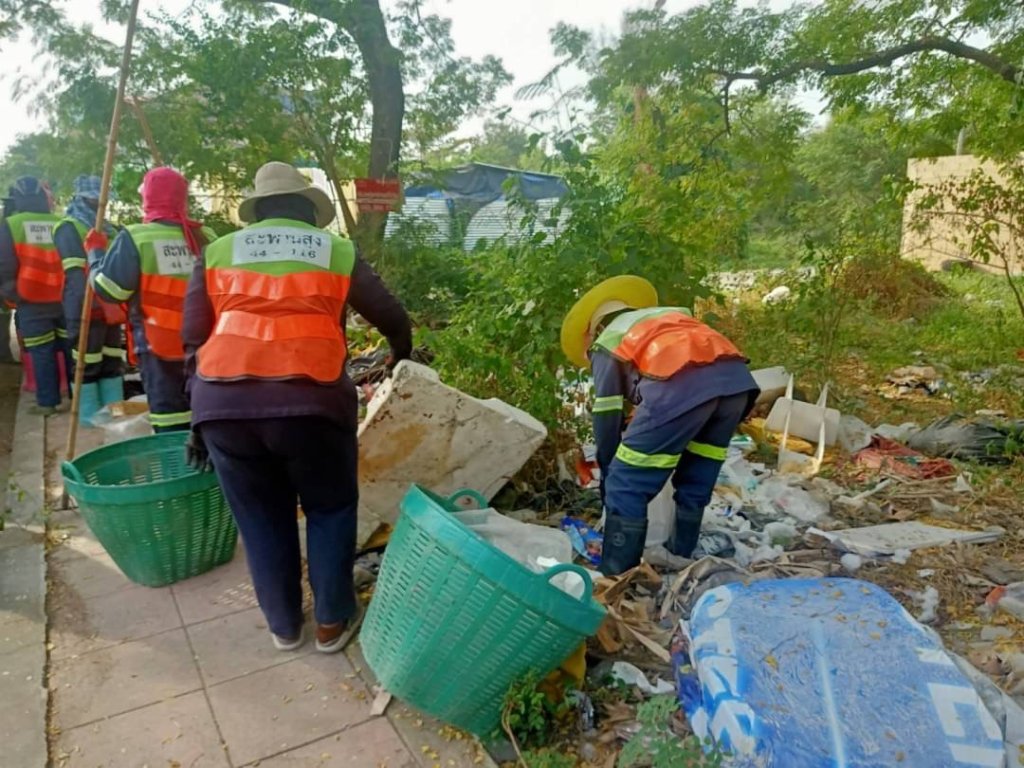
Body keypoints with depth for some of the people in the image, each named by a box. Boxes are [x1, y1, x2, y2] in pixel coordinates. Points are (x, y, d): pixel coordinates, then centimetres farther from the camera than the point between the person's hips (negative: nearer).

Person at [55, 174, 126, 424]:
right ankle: (88, 412, 3)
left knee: (113, 359, 12)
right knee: (87, 362, -4)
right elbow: (75, 270, -15)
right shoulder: (69, 228, -5)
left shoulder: (106, 229, 22)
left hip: (110, 304, 9)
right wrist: (89, 300, -25)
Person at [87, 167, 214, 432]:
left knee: (170, 417, 2)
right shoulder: (206, 238, 4)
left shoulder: (135, 237, -8)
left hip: (159, 345, -4)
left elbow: (108, 289, -6)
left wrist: (95, 251, 8)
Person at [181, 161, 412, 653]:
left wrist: (198, 418, 21)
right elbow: (392, 317, 25)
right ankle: (332, 622, 29)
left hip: (223, 402, 2)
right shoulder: (338, 252, 17)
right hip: (310, 398, -2)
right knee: (331, 510, 20)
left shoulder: (218, 253, 20)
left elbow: (194, 341, 16)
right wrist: (403, 354, 46)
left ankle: (283, 625, 34)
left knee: (261, 518, 19)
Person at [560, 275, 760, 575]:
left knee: (626, 486, 6)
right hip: (736, 376, 7)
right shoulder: (670, 315, 39)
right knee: (696, 485, 23)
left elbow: (607, 417, 18)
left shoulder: (606, 342, 23)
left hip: (683, 382, -6)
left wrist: (607, 475, 30)